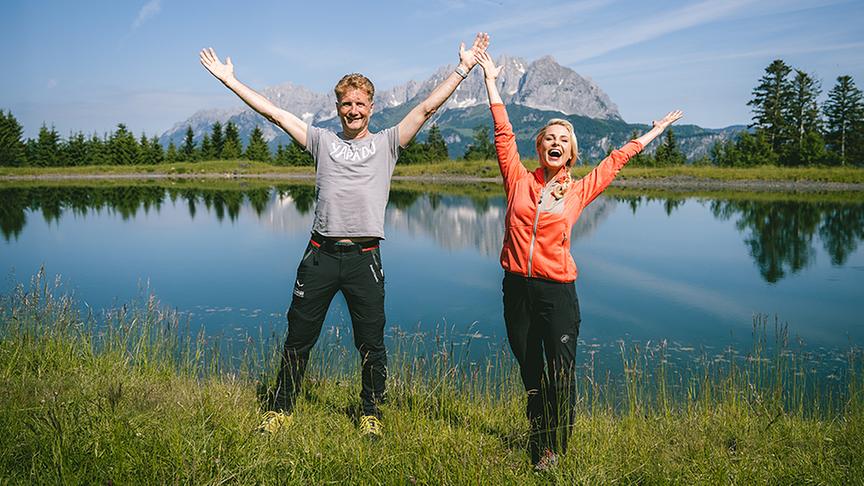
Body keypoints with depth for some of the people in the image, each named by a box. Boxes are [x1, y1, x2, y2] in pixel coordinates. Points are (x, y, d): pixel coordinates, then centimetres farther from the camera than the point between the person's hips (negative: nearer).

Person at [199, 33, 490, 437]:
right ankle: (281, 409, 25)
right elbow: (272, 111, 11)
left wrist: (463, 69, -4)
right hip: (321, 254, 1)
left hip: (364, 256, -1)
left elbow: (427, 107, 1)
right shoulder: (322, 140, 12)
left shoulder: (386, 143, 8)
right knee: (298, 338, 10)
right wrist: (230, 80, 9)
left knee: (371, 343, 6)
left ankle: (371, 413, 24)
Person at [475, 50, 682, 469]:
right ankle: (538, 443, 30)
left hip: (558, 292, -1)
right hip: (517, 288, 1)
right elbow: (503, 133, 6)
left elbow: (618, 158, 15)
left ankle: (554, 449, 20)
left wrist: (656, 130, 23)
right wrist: (491, 81, 8)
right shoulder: (519, 181, 4)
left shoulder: (579, 191, 5)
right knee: (530, 373, 13)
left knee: (561, 376, 2)